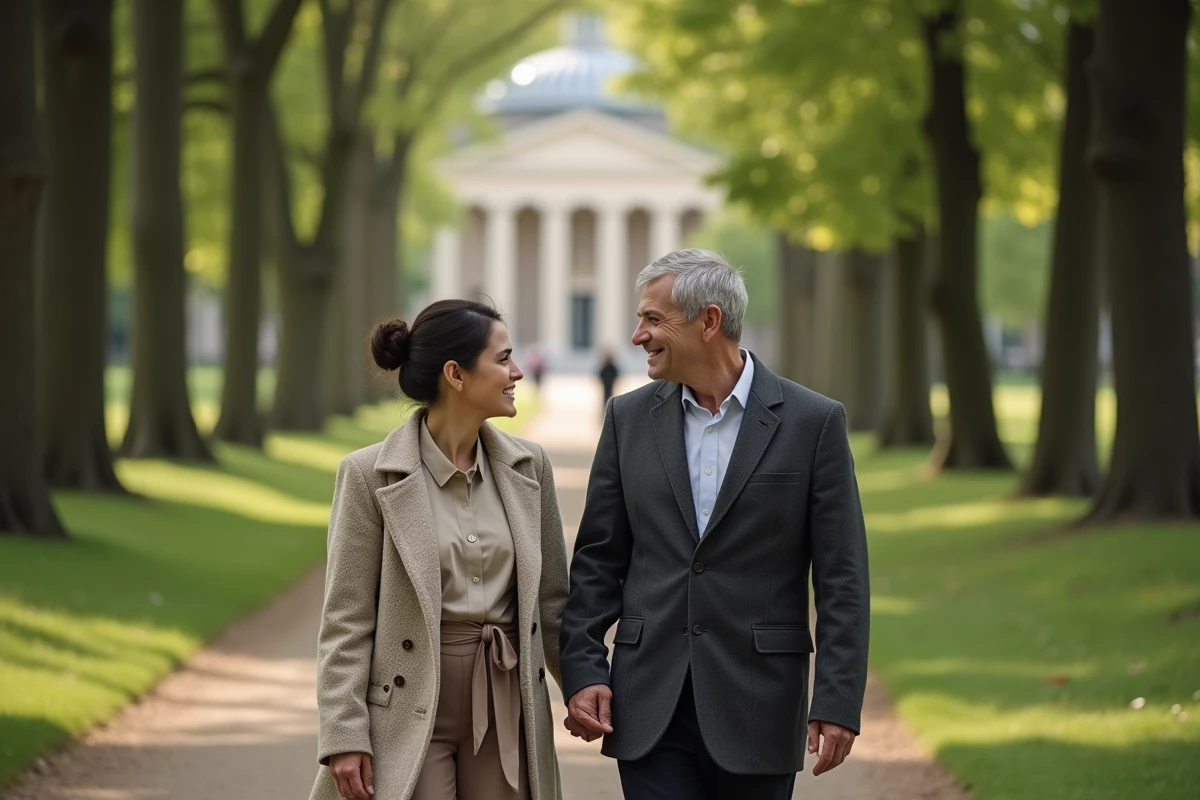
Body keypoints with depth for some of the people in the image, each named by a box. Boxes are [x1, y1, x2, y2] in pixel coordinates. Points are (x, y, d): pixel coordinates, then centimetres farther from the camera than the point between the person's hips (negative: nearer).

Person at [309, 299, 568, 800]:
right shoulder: (370, 475, -7)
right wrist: (345, 737, -12)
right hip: (411, 716, -4)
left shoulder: (527, 466, 6)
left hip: (506, 716, 4)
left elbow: (552, 599, 12)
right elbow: (347, 620, -7)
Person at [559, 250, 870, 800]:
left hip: (757, 705, -2)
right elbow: (598, 559, 9)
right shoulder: (630, 418, 6)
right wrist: (582, 670, -2)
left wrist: (837, 703, -9)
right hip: (650, 704, 2)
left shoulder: (813, 422, -3)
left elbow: (841, 578, -4)